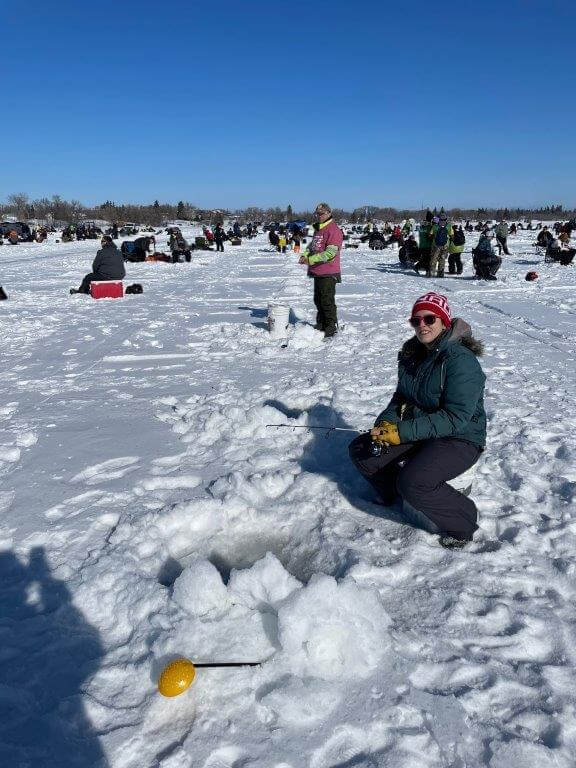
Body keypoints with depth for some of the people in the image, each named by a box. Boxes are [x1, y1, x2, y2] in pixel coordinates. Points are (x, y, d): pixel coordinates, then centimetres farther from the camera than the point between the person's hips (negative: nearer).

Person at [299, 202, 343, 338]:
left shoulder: (334, 230, -12)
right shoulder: (318, 229, 17)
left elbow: (330, 253, -21)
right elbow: (312, 246, 24)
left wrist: (310, 260, -22)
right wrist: (305, 255, 2)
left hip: (328, 273, -9)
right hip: (317, 272, 9)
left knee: (327, 300, -5)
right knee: (318, 300, 14)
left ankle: (332, 327, 4)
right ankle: (320, 325, 25)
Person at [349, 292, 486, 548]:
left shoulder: (461, 360, -21)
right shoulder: (412, 354, 4)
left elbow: (456, 417, -26)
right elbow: (401, 397, 11)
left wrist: (402, 431, -28)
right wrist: (385, 423, -11)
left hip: (460, 439, -8)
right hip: (418, 432, 8)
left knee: (413, 481, -31)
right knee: (360, 450, -2)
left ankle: (462, 522, -4)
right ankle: (397, 497, 20)